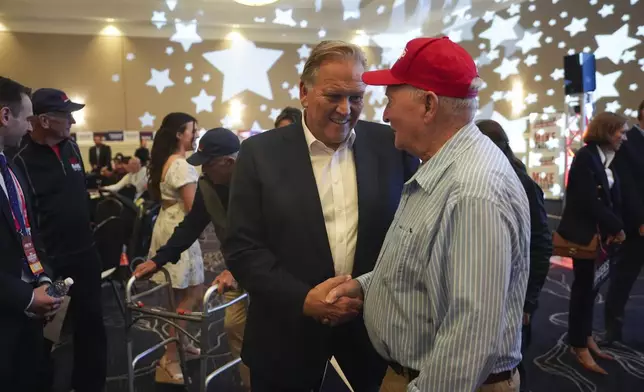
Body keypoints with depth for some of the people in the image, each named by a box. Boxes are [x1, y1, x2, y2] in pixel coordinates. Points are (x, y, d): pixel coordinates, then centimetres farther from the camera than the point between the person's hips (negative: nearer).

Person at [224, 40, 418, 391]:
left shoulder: (391, 145, -2)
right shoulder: (260, 152, -6)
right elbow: (242, 247, -7)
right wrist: (303, 299, -17)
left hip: (376, 321, 2)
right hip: (288, 330, -1)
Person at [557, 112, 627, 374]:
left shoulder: (607, 159, 10)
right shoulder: (586, 157, -14)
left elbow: (614, 199, 6)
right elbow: (590, 201, -20)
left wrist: (614, 228, -9)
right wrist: (617, 227, -12)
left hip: (601, 233, 7)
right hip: (584, 233, -7)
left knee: (592, 285, 13)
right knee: (584, 286, 1)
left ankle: (587, 337, 25)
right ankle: (579, 345, 14)